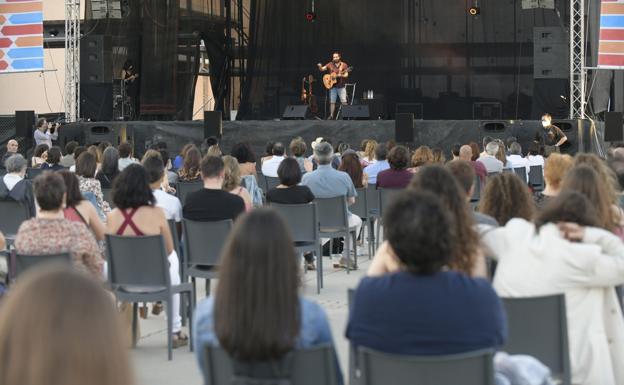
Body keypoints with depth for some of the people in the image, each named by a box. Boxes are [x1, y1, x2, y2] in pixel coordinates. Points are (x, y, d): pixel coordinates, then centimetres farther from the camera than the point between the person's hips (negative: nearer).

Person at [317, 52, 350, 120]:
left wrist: (340, 75, -22)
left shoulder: (344, 65, 1)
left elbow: (346, 75, -3)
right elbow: (322, 69, 0)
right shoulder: (330, 64, 6)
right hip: (332, 86, 2)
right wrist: (320, 66, -22)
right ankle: (331, 115, 10)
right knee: (332, 102, 4)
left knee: (344, 102, -9)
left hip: (341, 86, -2)